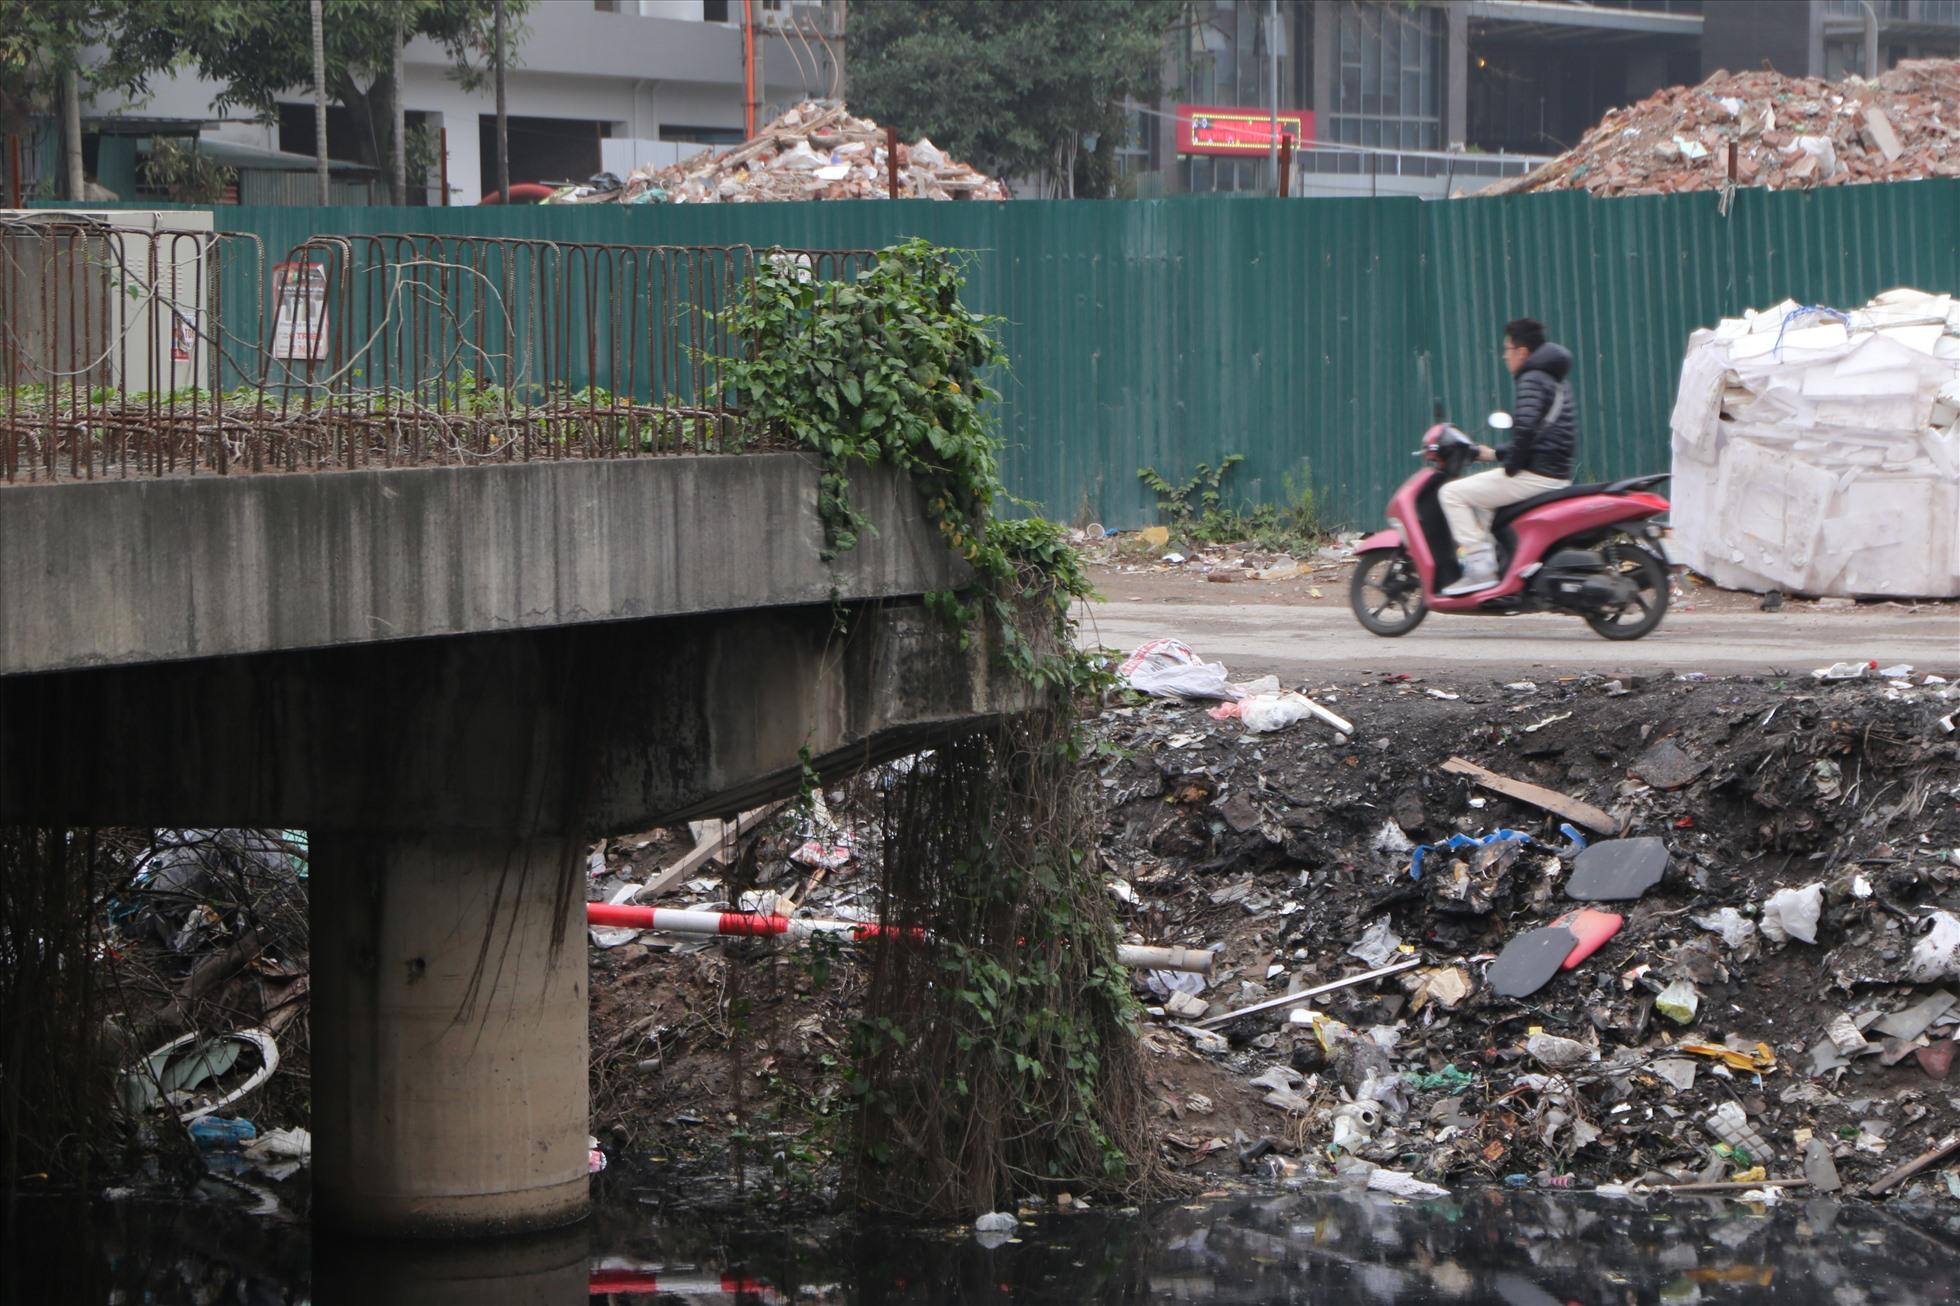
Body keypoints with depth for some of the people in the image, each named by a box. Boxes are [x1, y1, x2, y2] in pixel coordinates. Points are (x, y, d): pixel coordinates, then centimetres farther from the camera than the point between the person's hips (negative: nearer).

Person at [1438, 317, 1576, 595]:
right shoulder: (1556, 382, 20)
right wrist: (1496, 454, 24)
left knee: (1453, 493, -6)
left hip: (1534, 476, -10)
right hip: (1559, 476, 10)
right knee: (1482, 494, 33)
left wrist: (1511, 466, -15)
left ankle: (1480, 566, -14)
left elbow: (1526, 427, -28)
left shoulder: (1531, 381, -11)